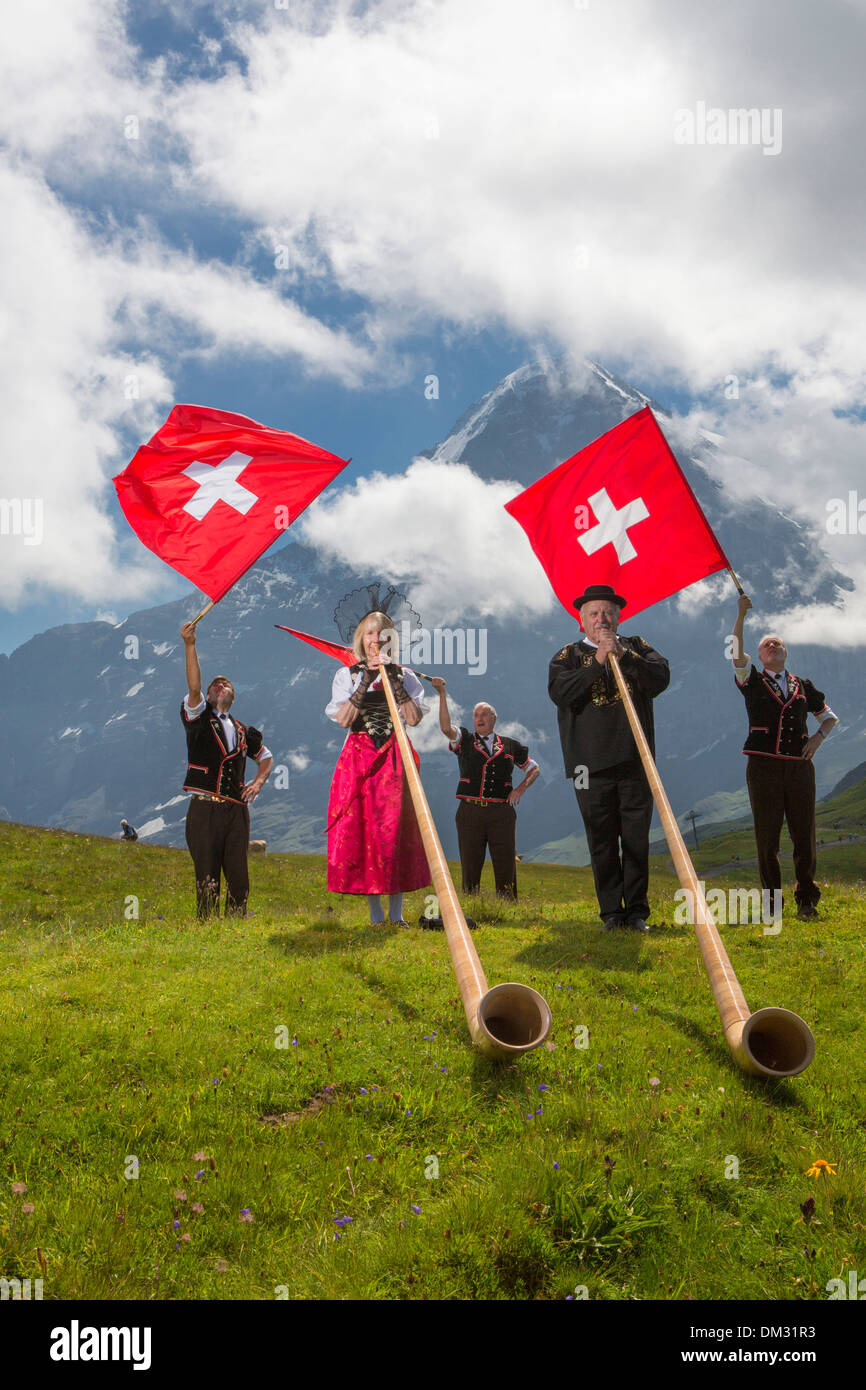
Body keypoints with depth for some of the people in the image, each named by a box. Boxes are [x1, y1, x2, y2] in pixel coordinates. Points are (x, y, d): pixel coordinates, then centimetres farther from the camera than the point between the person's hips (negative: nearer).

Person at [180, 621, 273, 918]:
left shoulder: (244, 732, 18)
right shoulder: (198, 719, 8)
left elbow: (266, 756, 33)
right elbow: (194, 687, -10)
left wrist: (259, 780, 12)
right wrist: (190, 645, -21)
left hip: (236, 810, 3)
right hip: (204, 808, -3)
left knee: (239, 876, 1)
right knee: (206, 875, -3)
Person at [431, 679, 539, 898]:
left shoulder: (510, 746, 14)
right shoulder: (464, 741, 10)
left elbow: (534, 769, 23)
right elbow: (446, 727, -9)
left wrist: (520, 789, 5)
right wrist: (442, 694, -17)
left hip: (501, 812, 1)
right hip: (470, 811, 0)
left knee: (505, 865, -2)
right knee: (470, 865, 0)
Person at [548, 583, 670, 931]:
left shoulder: (636, 647, 15)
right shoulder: (569, 656, 11)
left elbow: (660, 679, -2)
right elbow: (560, 693, -8)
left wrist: (623, 655, -12)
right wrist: (598, 661, -11)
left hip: (634, 760, 1)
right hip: (591, 764, -1)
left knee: (636, 839, 1)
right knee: (602, 841, 1)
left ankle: (636, 911, 9)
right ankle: (611, 912, 9)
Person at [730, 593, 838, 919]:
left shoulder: (802, 686, 17)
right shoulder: (753, 682, 10)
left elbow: (830, 716, 26)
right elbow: (738, 657, -9)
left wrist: (818, 736, 6)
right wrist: (740, 617, -17)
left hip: (799, 766, 2)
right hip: (764, 765, -2)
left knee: (804, 833, -2)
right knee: (767, 834, -2)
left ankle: (806, 899, 7)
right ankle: (772, 900, 6)